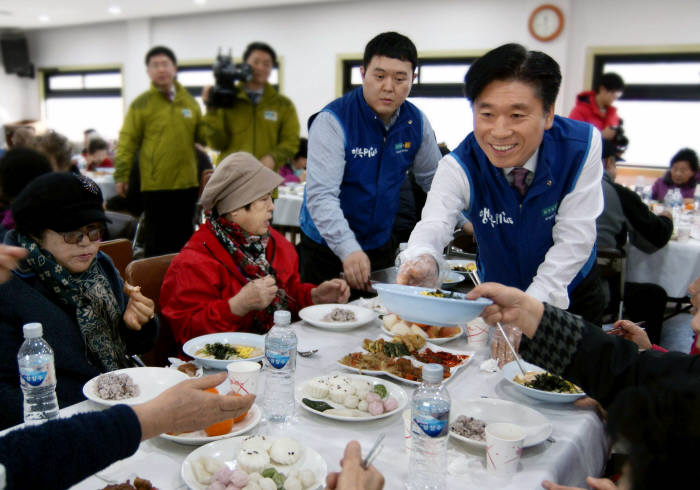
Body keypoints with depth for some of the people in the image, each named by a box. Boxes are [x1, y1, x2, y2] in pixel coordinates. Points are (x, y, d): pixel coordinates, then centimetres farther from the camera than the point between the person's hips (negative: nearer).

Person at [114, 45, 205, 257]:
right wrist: (121, 175, -12)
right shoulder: (141, 103, -2)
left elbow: (203, 136, 13)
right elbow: (127, 142, -6)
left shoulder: (190, 101, 12)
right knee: (156, 241, 4)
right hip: (155, 186, -4)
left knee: (183, 239, 15)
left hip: (187, 184, 4)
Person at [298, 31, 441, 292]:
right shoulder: (332, 120, -20)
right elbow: (320, 194, -30)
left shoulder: (416, 122, -3)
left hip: (381, 246, 5)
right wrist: (348, 249, -42)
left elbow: (434, 180, 13)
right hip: (326, 249, -4)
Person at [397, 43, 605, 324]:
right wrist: (422, 260, -59)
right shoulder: (459, 166, -22)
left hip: (570, 297, 0)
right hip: (497, 297, 0)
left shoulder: (581, 146, -23)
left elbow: (574, 237, -24)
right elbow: (434, 223, -35)